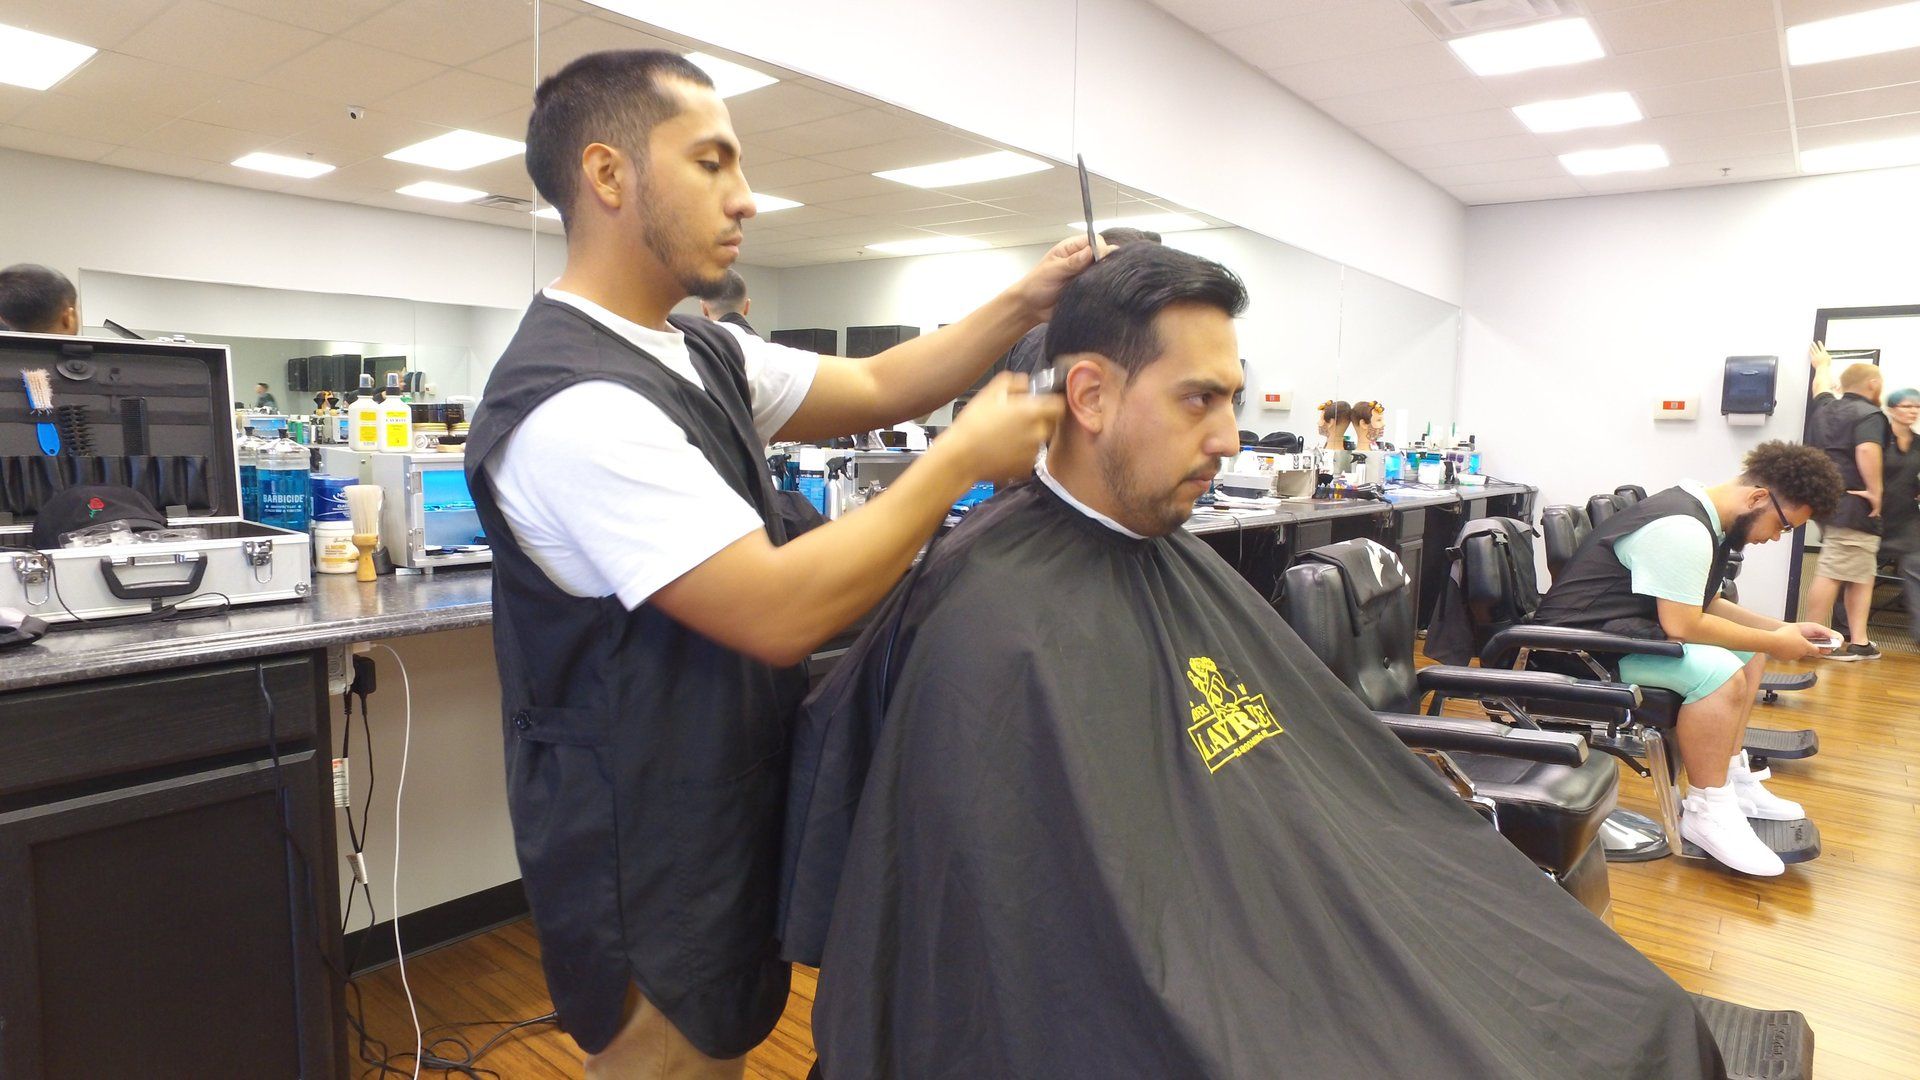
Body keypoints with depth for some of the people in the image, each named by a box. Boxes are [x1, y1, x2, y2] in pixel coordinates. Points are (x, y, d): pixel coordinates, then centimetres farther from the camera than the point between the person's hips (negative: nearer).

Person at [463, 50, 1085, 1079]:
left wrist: (1024, 302, -3)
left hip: (718, 811, 9)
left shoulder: (699, 351, 3)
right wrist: (965, 456, -22)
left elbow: (875, 387, 9)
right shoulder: (573, 404, -26)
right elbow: (781, 613, -30)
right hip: (647, 860, -9)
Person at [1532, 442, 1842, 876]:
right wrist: (1773, 643, -12)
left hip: (1628, 627, 12)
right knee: (1719, 671, -27)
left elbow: (1705, 606, 21)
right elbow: (1681, 626, -24)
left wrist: (1782, 629, 11)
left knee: (1750, 651, 16)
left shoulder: (1706, 520, 12)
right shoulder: (1682, 530, -22)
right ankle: (1706, 812, -14)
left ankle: (1733, 777, 18)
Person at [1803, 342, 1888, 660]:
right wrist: (1876, 491, -19)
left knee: (1861, 575, 14)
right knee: (1832, 573, -9)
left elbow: (1823, 386, 38)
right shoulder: (1869, 414, -7)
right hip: (1853, 505, -9)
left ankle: (1858, 641, 14)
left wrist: (1822, 365, 58)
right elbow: (1867, 450, -25)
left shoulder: (1825, 408, 15)